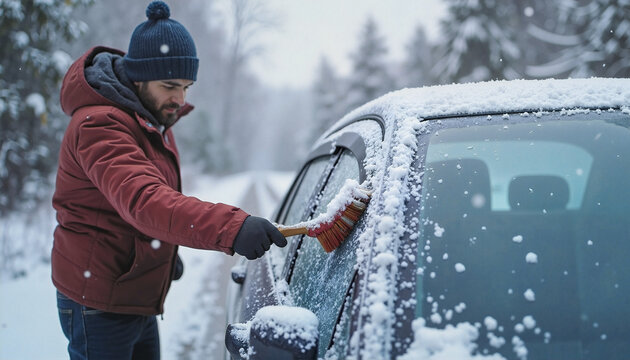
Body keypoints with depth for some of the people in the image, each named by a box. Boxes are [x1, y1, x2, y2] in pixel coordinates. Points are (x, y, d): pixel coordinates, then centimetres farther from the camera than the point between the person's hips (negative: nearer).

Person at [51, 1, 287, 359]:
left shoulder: (154, 120, 8)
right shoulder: (99, 127, -25)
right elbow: (142, 201, -43)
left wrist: (168, 250, 21)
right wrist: (232, 227, -54)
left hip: (139, 300, 9)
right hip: (99, 304, -9)